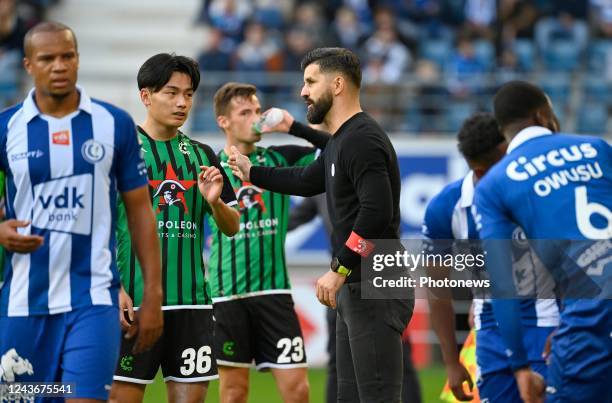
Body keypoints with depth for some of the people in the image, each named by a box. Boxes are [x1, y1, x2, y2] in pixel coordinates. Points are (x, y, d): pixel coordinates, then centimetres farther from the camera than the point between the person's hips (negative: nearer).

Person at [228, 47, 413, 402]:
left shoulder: (362, 140, -16)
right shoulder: (342, 141, 17)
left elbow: (376, 212, -26)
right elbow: (308, 181, 35)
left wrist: (339, 269, -22)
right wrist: (252, 172, 43)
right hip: (354, 290, 11)